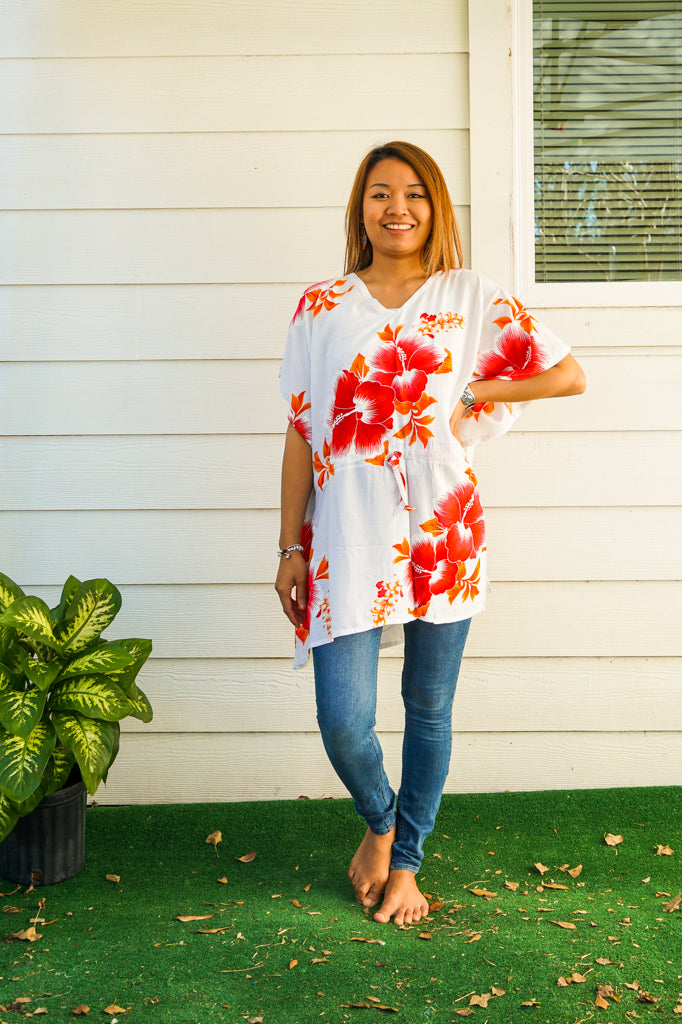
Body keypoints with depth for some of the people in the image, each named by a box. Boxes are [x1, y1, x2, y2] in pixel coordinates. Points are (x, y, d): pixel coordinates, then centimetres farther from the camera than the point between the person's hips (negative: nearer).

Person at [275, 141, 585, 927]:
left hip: (440, 532, 1)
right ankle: (379, 822, 29)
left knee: (429, 708, 10)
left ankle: (406, 860, 32)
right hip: (347, 538, 0)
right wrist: (290, 548, 3)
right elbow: (301, 434, 5)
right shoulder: (321, 308, 5)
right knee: (343, 723, -5)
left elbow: (568, 375, 3)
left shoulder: (471, 299, 5)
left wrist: (470, 396, -2)